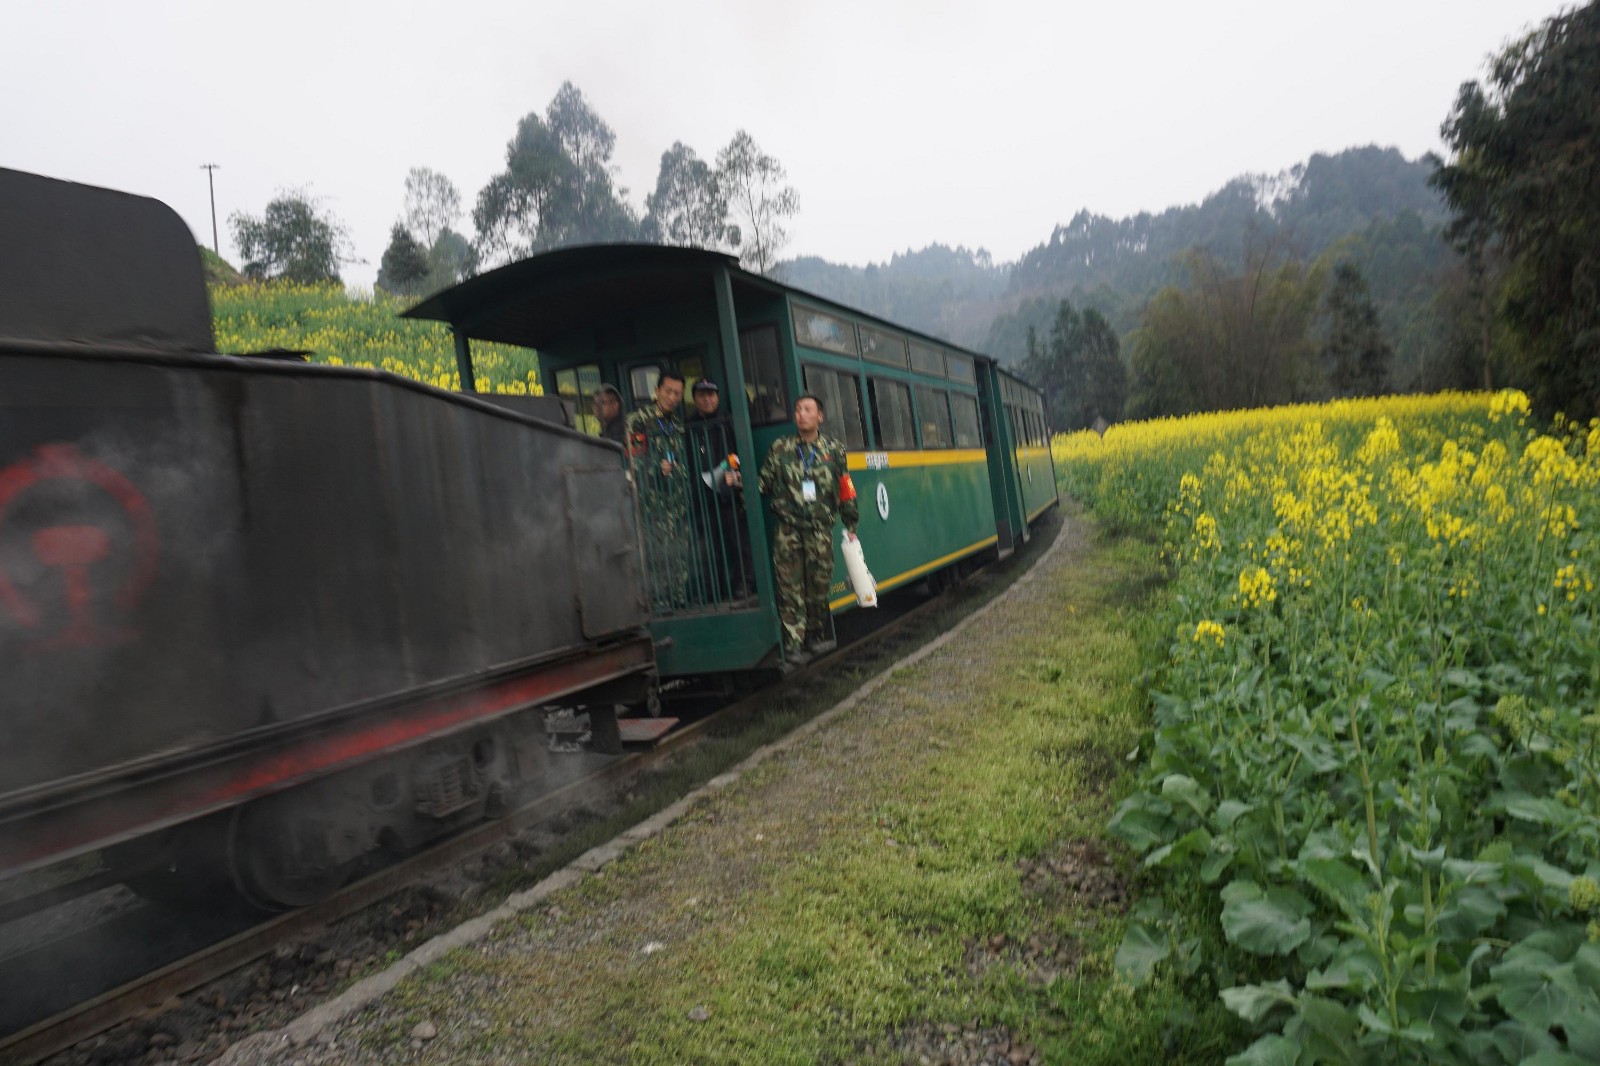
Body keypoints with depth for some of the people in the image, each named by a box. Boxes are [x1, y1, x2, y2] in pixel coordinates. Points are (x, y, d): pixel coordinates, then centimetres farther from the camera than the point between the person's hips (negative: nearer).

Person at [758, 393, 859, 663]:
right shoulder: (780, 448, 7)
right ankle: (794, 645, 0)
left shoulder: (834, 450, 8)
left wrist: (851, 526, 11)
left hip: (820, 529, 1)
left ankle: (815, 637, 23)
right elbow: (763, 483, 6)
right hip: (787, 529, -1)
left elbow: (846, 491, 11)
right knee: (790, 588, -3)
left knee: (819, 585, 6)